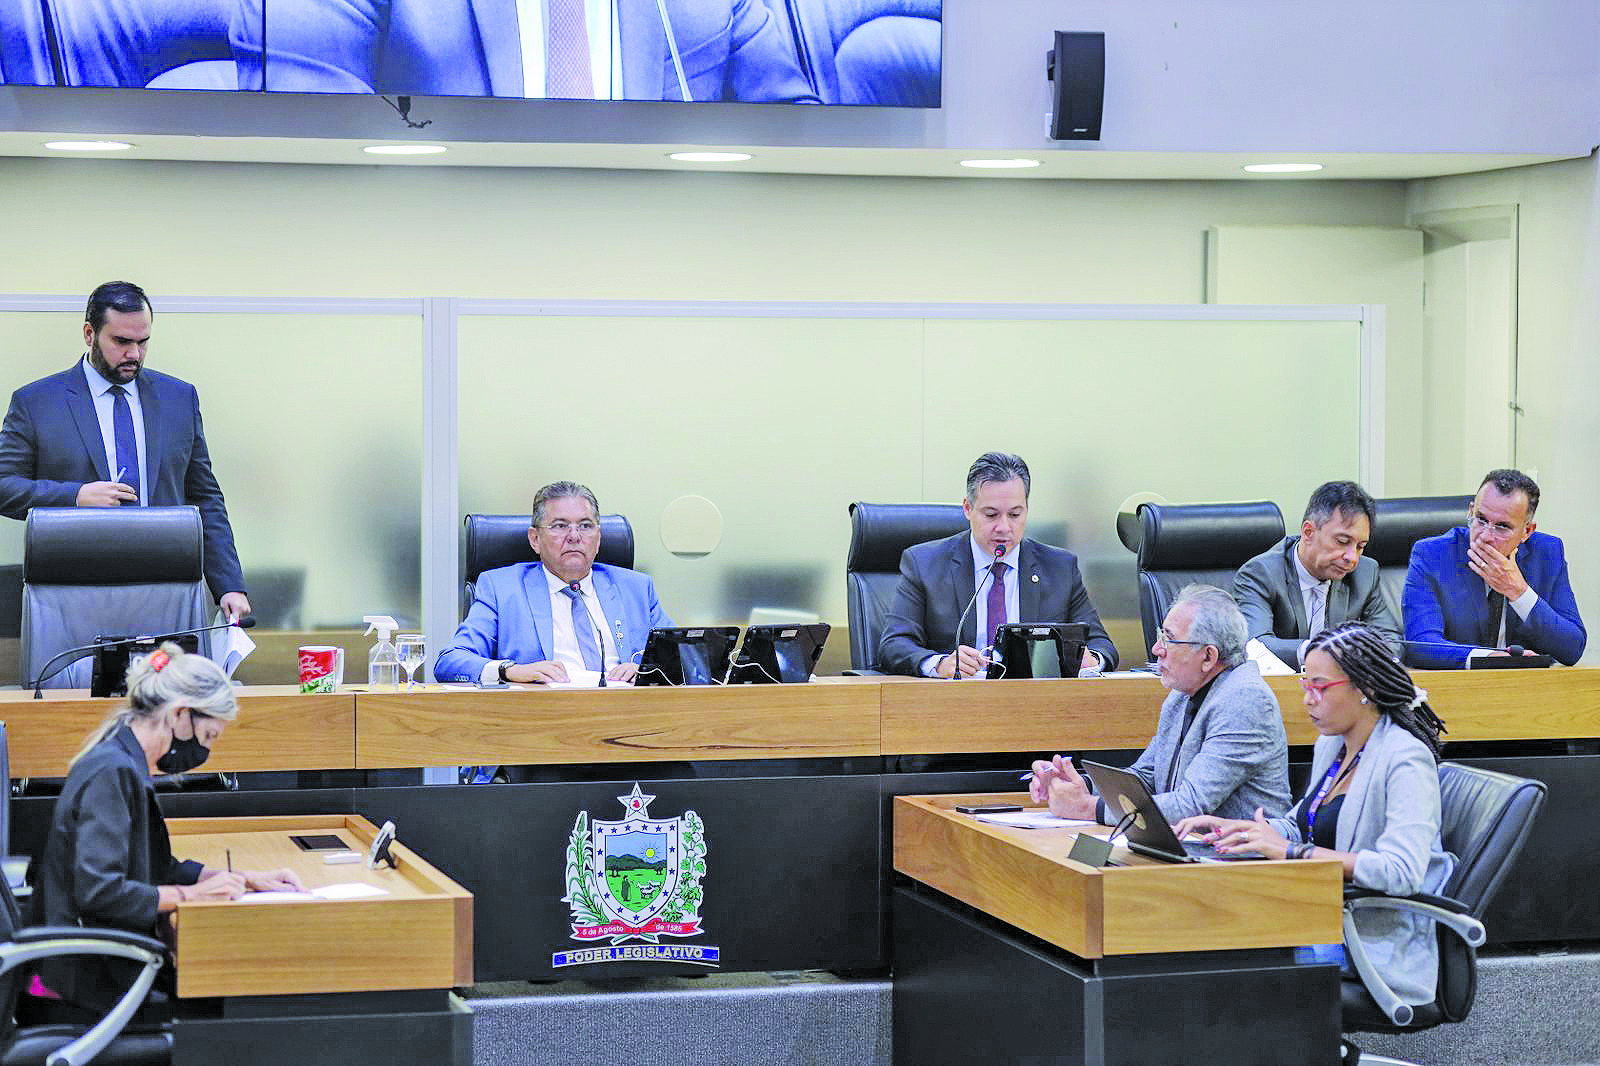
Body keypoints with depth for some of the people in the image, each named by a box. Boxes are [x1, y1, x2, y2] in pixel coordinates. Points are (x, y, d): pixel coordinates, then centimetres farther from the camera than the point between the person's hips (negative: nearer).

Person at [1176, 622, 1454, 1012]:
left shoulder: (1406, 759, -15)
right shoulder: (1332, 745, 13)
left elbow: (1402, 872, -27)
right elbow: (1299, 826, 26)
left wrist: (1292, 851, -27)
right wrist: (1230, 828, 6)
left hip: (1379, 947, -8)